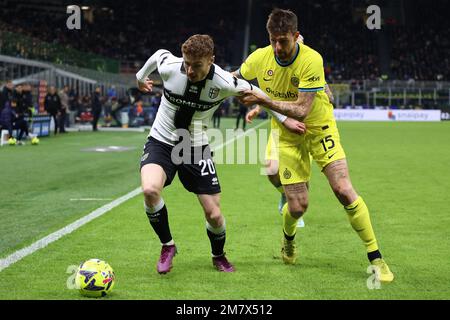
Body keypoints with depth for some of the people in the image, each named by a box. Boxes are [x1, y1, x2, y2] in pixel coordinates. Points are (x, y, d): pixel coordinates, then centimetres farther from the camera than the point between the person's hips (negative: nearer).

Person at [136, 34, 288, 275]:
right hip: (161, 143, 0)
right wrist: (141, 76, 27)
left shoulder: (224, 83, -19)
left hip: (196, 148, 0)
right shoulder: (169, 66, -18)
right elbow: (159, 54, 8)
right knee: (150, 190, -30)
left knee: (214, 215, -3)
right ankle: (167, 245, -3)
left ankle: (218, 256, 32)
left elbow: (255, 93, 1)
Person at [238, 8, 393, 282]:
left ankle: (376, 258, -5)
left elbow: (302, 110, -28)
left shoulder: (312, 60, -24)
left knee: (344, 190, -17)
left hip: (320, 128, -2)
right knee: (297, 206, -4)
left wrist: (264, 101, -31)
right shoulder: (259, 58, -11)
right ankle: (289, 238, 34)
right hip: (288, 135, 2)